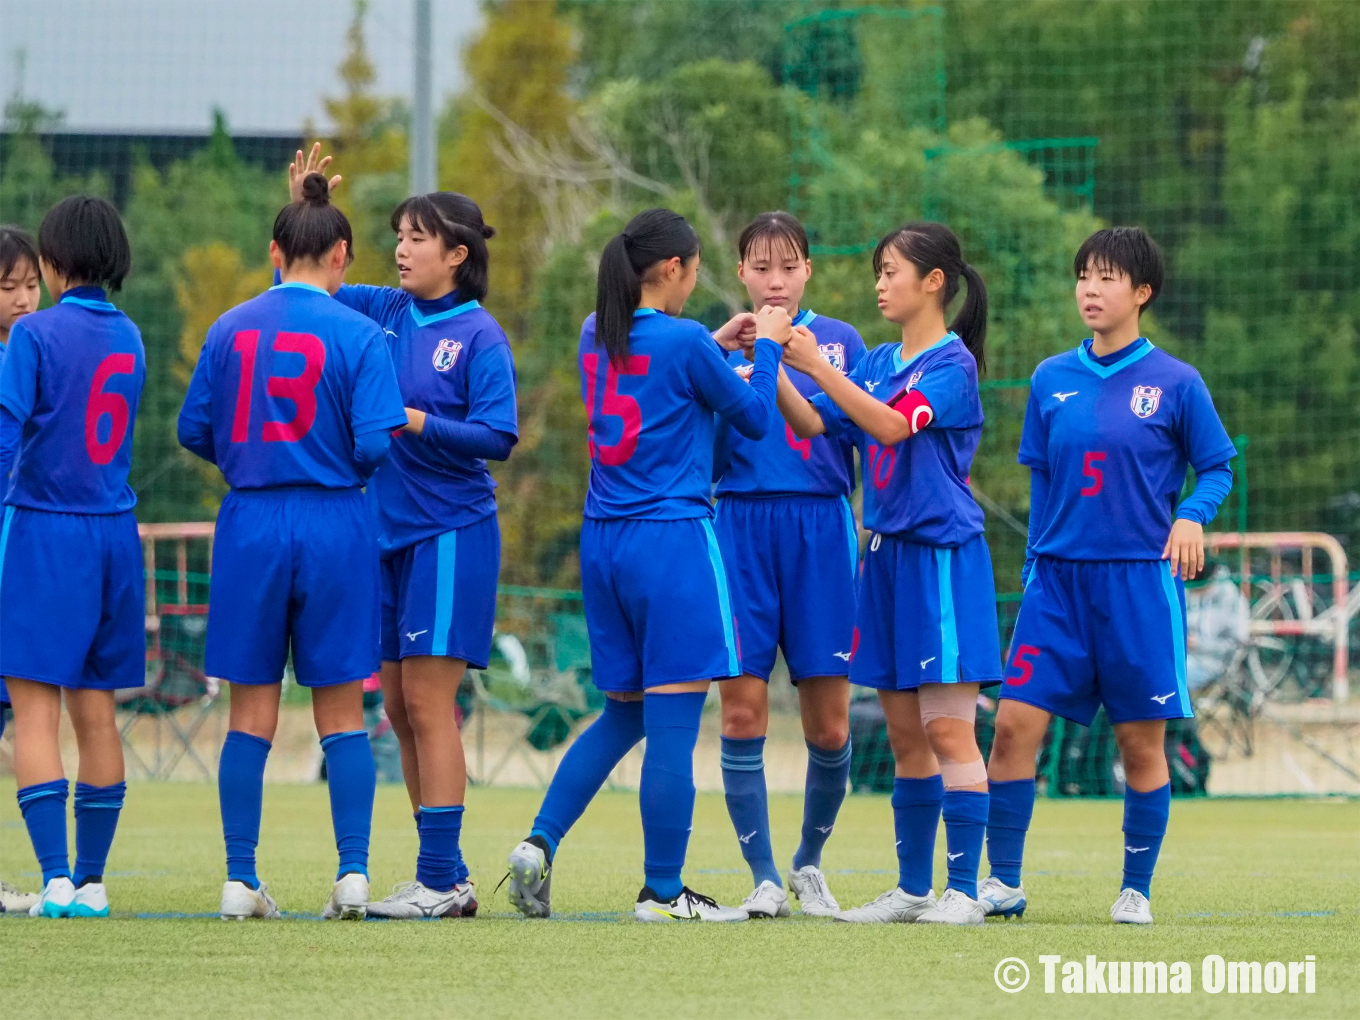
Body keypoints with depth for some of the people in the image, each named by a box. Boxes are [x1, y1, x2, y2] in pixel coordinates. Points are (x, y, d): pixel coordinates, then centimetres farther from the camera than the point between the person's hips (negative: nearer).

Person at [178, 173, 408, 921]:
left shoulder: (230, 330, 2)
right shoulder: (358, 336, -7)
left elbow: (194, 430, 7)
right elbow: (375, 445, -12)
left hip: (250, 524, 2)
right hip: (334, 524, -2)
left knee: (251, 713, 7)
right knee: (341, 712, 7)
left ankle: (241, 879, 5)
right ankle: (352, 873, 1)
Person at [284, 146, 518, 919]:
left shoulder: (479, 335, -9)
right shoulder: (385, 312, 8)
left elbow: (499, 436, -14)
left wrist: (412, 422, -20)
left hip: (450, 535, -7)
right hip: (390, 532, 7)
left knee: (428, 705, -8)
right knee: (402, 709, 9)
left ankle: (439, 881, -5)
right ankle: (449, 877, 16)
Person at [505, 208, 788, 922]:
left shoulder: (596, 335, 8)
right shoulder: (683, 341, -12)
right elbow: (753, 417, 1)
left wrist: (717, 345, 28)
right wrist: (765, 346, 15)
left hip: (603, 541, 8)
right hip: (672, 540, -7)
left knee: (623, 715, 17)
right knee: (673, 722, -3)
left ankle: (540, 842, 2)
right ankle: (662, 891, -1)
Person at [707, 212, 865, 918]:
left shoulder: (839, 341, 8)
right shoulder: (721, 346, 9)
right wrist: (717, 355, -13)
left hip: (821, 529, 0)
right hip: (742, 528, 0)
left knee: (829, 724, -1)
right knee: (742, 712, -5)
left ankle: (810, 862, 21)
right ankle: (763, 878, 5)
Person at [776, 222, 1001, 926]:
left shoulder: (952, 361, -9)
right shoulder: (878, 363, 14)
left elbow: (892, 424, -22)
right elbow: (812, 424, 9)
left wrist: (817, 365, -23)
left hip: (943, 557, -8)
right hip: (888, 555, 8)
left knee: (947, 729, -9)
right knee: (904, 735, 11)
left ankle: (964, 891, -9)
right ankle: (913, 889, 16)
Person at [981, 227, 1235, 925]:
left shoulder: (1175, 383, -2)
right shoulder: (1051, 381, 7)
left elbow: (1218, 467, 4)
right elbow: (1041, 484, 14)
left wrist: (1193, 515, -16)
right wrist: (1034, 573, 12)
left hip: (1140, 580, -3)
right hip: (1058, 576, 3)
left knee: (1140, 743, 2)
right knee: (1015, 722, -6)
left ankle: (1137, 889, 14)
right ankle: (1003, 882, 3)